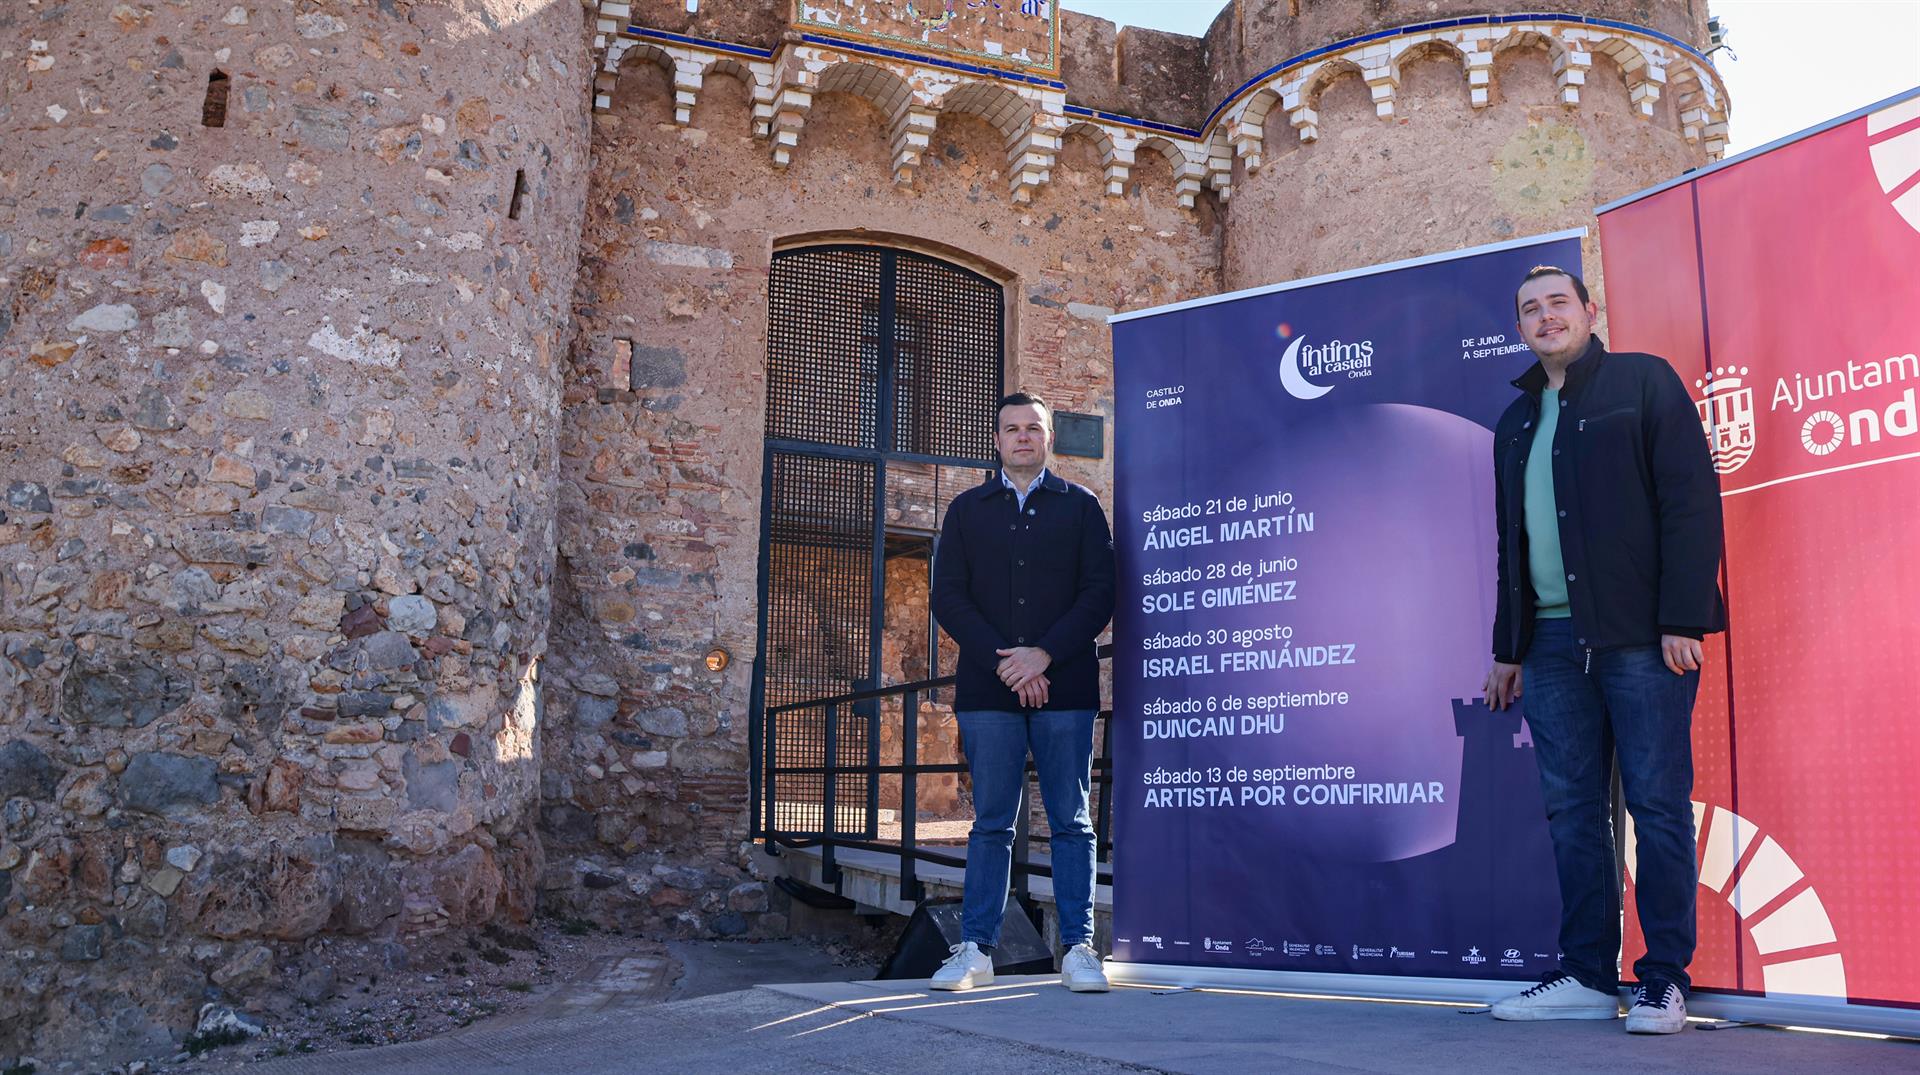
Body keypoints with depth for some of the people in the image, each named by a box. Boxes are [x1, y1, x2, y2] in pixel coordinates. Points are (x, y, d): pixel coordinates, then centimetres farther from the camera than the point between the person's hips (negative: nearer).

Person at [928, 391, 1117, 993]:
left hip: (1065, 685, -1)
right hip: (987, 688, 1)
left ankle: (1078, 950, 7)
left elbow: (1100, 592, 2)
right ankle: (975, 950, 8)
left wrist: (1043, 654, -10)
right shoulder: (967, 510, 14)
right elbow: (947, 597, 5)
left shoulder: (1080, 506, 11)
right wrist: (1002, 661, -7)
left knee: (1071, 823, 2)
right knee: (991, 823, 3)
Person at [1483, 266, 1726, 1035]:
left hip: (1642, 635, -6)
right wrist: (1507, 647, 17)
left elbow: (1691, 499, -6)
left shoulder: (1643, 382, 3)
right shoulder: (1516, 422, 21)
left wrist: (1683, 619, -15)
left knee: (1658, 805, -3)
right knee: (1572, 811, 5)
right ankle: (1589, 979, 11)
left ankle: (1664, 980, 4)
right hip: (1554, 640, 6)